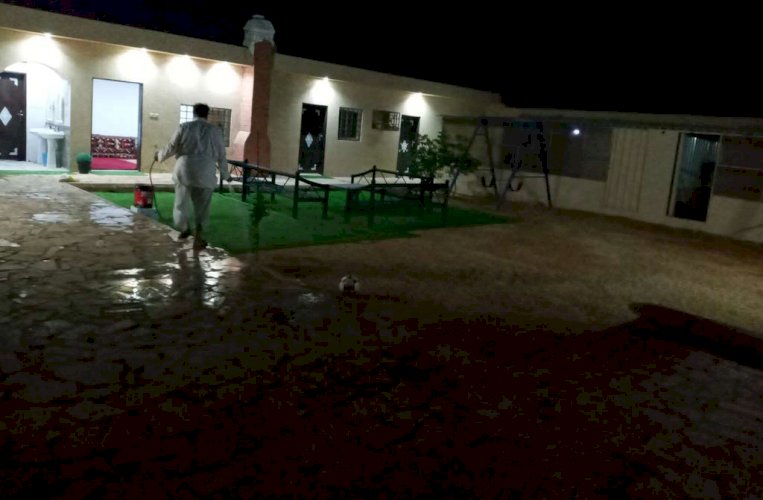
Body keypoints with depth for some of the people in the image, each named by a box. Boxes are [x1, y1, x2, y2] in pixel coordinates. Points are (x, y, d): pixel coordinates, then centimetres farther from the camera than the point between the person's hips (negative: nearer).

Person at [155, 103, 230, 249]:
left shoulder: (184, 127, 5)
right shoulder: (215, 130, 6)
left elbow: (171, 148, 7)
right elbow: (221, 155, 9)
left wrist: (159, 155, 28)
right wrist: (225, 174, 22)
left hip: (184, 170, 0)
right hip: (205, 173, 0)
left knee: (181, 202, 20)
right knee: (202, 206, 8)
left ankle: (184, 229, 35)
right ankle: (198, 237, -2)